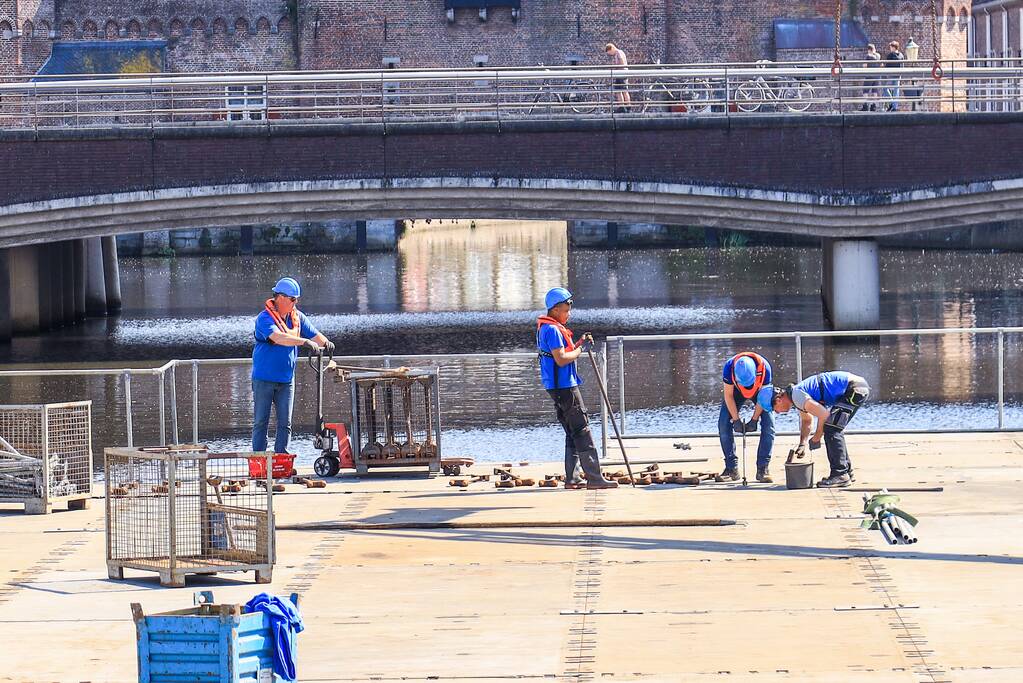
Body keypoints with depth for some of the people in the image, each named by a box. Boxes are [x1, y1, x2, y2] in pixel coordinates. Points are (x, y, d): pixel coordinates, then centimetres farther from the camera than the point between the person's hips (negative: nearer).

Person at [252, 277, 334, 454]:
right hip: (264, 378, -6)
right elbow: (278, 337, -31)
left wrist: (325, 343, -17)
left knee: (285, 423, 3)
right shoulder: (265, 318, -14)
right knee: (261, 422, 0)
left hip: (286, 379, 6)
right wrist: (305, 342, -41)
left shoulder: (297, 317, 7)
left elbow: (314, 335, 7)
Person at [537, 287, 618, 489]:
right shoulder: (552, 329, -16)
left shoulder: (546, 328, 17)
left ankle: (572, 478, 13)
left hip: (559, 387, 11)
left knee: (573, 433, 13)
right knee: (582, 431, -10)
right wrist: (580, 349, -10)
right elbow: (561, 359, -23)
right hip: (563, 386, -11)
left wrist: (579, 344, 9)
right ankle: (594, 478, -12)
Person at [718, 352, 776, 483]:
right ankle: (731, 468, -7)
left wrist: (754, 420, -21)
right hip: (736, 391, 0)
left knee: (769, 424, -17)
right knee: (724, 425, -14)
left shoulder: (764, 367, -36)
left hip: (759, 390, 0)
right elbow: (728, 396, -22)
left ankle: (762, 468, -14)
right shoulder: (729, 367, -36)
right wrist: (736, 420, -22)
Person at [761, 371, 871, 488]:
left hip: (854, 389, -10)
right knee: (834, 430, 17)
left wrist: (816, 437, -8)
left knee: (831, 429, -11)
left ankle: (840, 475, -11)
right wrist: (802, 444, 16)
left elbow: (823, 414, -23)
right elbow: (806, 420, 28)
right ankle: (847, 472, 24)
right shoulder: (796, 392, 14)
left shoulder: (797, 395, -19)